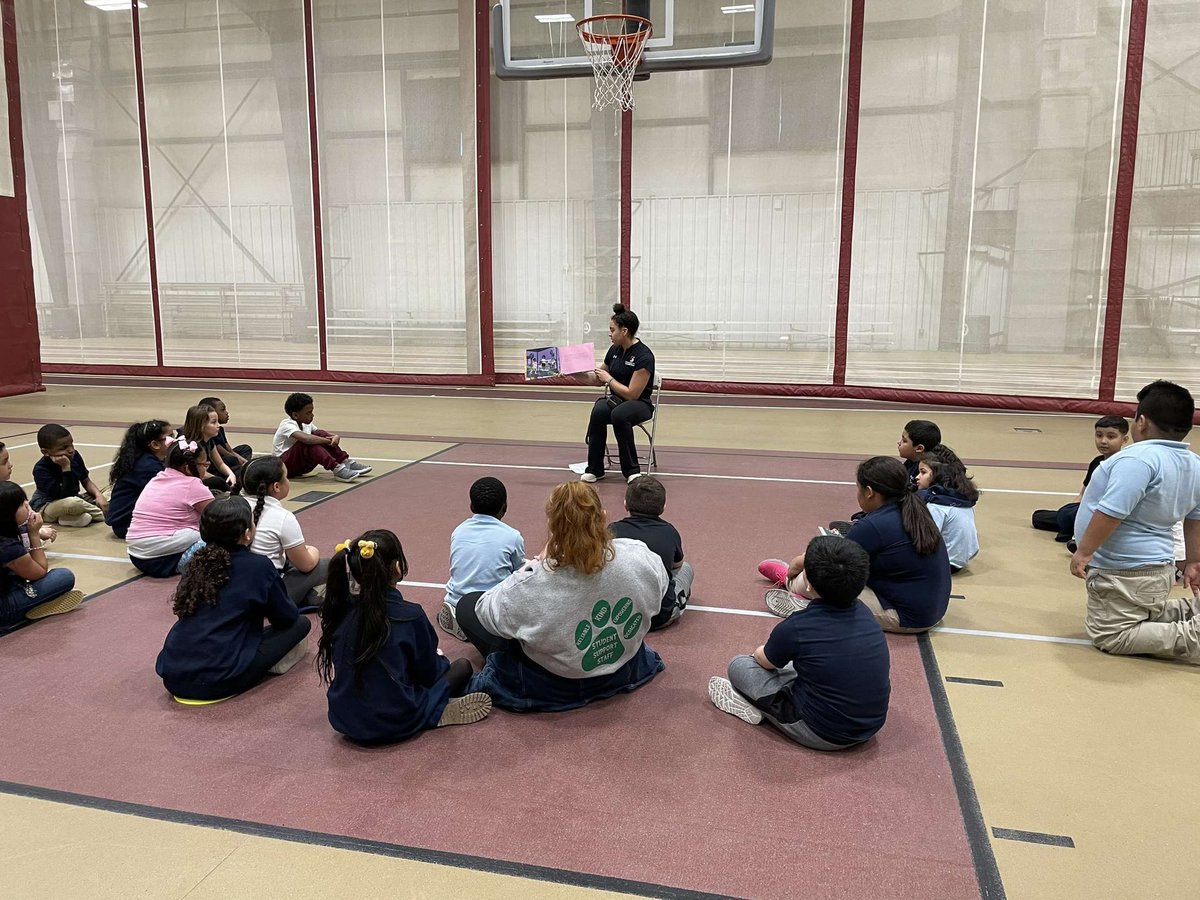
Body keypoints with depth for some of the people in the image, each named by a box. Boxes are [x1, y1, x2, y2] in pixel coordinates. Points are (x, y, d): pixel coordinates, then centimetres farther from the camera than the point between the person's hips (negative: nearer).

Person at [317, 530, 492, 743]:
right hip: (393, 725, -5)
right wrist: (439, 659, 18)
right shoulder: (410, 616, -19)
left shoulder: (340, 610, -5)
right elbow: (429, 673, -6)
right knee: (462, 666, 11)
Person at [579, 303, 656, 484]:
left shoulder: (644, 357, -17)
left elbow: (632, 394, -18)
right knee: (598, 412, -31)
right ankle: (594, 469, -18)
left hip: (639, 404, -5)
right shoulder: (615, 350, 4)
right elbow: (598, 379, 20)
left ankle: (631, 470, -24)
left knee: (619, 415, -39)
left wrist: (609, 379, -9)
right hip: (614, 399, 5)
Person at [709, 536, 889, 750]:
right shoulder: (864, 613, -6)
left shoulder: (795, 629, -23)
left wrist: (760, 652, 24)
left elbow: (764, 661, 0)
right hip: (872, 727, 6)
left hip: (823, 736, -6)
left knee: (739, 666, 2)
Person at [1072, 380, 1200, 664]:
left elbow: (1111, 512, -31)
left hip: (1124, 573, -9)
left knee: (1109, 635, 1)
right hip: (1156, 567, 10)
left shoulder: (1140, 458, -26)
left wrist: (1084, 552, -22)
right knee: (1144, 614, 33)